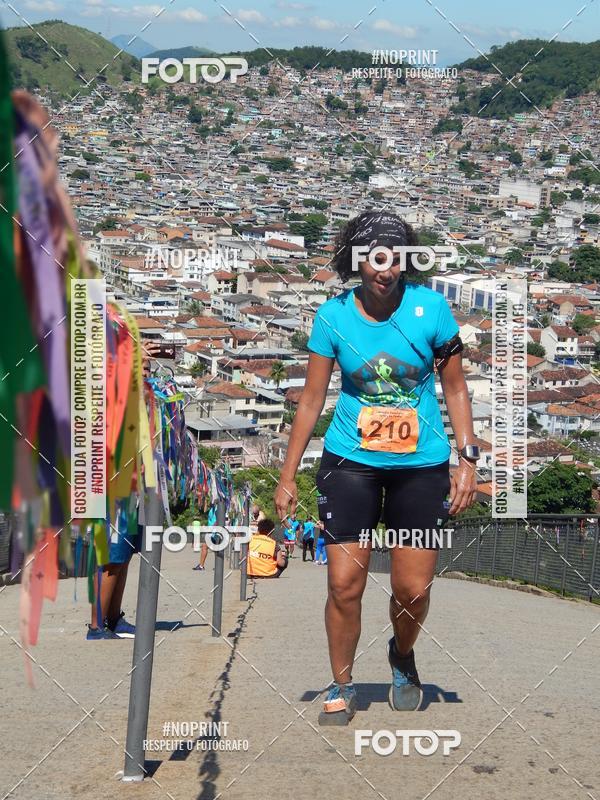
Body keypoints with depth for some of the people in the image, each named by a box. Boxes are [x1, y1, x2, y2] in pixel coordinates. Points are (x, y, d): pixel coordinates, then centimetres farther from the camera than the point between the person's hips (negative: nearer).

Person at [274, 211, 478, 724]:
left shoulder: (430, 308, -9)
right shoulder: (334, 315, -7)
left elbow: (455, 388, 1)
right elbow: (312, 399, 1)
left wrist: (467, 459, -5)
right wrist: (287, 475, 2)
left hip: (421, 465, 0)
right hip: (350, 463, 0)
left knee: (413, 589, 2)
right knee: (344, 584, -3)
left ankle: (403, 655, 35)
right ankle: (342, 688, 17)